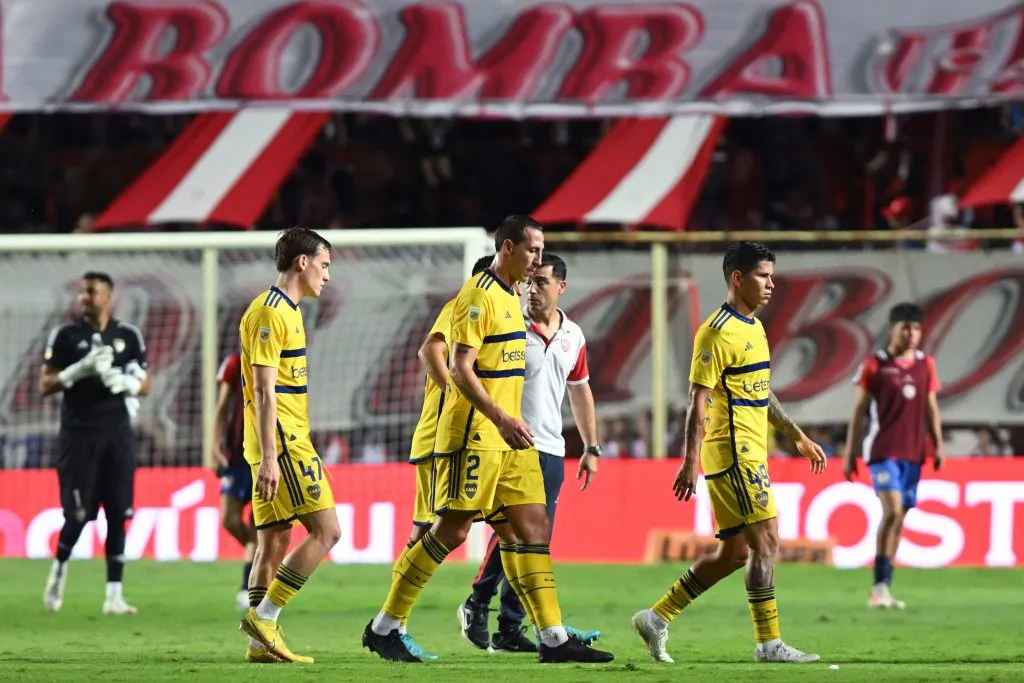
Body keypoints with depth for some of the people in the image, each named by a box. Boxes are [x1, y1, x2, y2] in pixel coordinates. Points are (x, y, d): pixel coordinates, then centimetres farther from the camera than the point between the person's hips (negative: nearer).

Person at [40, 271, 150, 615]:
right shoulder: (65, 335, 1)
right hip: (78, 435, -2)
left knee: (118, 515, -2)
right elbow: (45, 385, -2)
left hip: (117, 434, 2)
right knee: (78, 515, -5)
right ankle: (59, 568, 24)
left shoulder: (128, 335, 8)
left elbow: (144, 385, 12)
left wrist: (124, 383, -11)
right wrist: (80, 369, -17)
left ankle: (114, 595, 1)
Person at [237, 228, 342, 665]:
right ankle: (263, 617, -10)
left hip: (286, 442, 10)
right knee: (326, 530, -11)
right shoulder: (270, 313, -13)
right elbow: (264, 391, -18)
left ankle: (261, 642, 7)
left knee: (274, 542, 7)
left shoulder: (285, 311, 18)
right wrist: (269, 457, -22)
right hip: (281, 443, -10)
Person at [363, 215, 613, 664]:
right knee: (453, 530, -7)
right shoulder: (479, 295, -13)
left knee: (533, 527, 3)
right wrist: (501, 419, -26)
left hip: (507, 437, 9)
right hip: (474, 435, -9)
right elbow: (460, 369, -19)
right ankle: (384, 627, 2)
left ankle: (553, 639, 1)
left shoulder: (510, 296, 16)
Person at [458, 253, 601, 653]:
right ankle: (477, 603, 1)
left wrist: (591, 448, 20)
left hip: (552, 452, 6)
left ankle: (509, 630, 7)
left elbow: (580, 391, 22)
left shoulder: (573, 336, 11)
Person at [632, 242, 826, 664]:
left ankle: (656, 618, 15)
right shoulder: (719, 332, -13)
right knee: (765, 540, -9)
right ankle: (768, 643, -6)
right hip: (733, 453, -10)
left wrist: (798, 436, 26)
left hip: (750, 454, 10)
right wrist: (690, 462, -21)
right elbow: (698, 400, -16)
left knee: (735, 553, 9)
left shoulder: (752, 327, 16)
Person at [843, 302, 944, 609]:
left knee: (898, 518, 7)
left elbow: (931, 408, 17)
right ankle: (880, 586, -15)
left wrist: (938, 445, 8)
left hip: (913, 453, 5)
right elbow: (858, 411, 0)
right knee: (892, 510, -19)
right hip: (883, 450, -5)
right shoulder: (874, 364, -2)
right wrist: (849, 454, -1)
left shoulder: (926, 365, 10)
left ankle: (882, 589, 13)